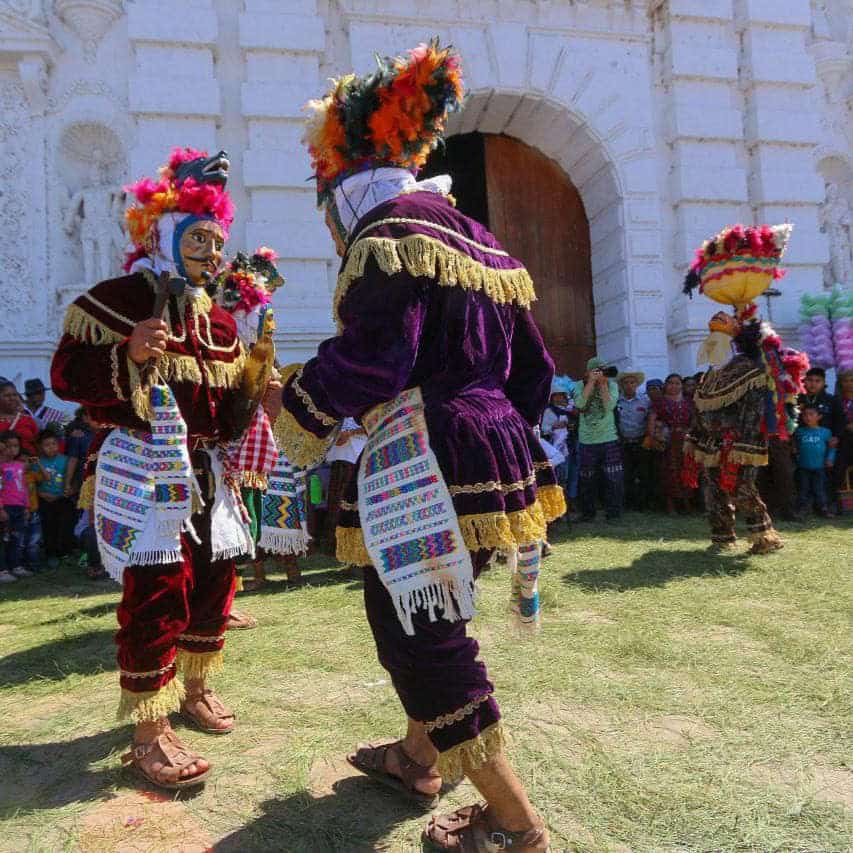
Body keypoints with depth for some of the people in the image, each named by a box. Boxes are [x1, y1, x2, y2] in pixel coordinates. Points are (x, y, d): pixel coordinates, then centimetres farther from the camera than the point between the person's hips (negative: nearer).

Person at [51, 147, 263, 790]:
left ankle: (193, 689, 35)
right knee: (158, 593, -10)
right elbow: (67, 376, -10)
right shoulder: (119, 299, -6)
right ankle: (149, 735, 4)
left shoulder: (218, 319, 15)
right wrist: (129, 354, -25)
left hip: (205, 470, 8)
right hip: (143, 468, -7)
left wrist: (256, 390, -2)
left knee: (216, 581, 13)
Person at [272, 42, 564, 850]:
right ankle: (418, 759, 40)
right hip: (493, 454, 10)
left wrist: (299, 409, -3)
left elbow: (368, 359, -20)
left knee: (420, 631, 1)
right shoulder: (479, 242, 18)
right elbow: (531, 368, 19)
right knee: (424, 617, 23)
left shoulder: (389, 237, -9)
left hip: (424, 467, -10)